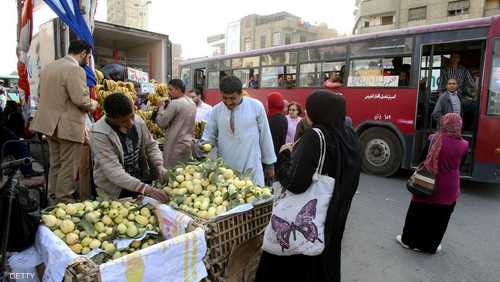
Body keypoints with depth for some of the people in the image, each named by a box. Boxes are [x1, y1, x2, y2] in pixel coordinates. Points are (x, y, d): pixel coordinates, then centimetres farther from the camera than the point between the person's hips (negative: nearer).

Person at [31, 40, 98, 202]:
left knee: (55, 164, 19)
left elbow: (41, 92, 19)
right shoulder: (75, 69, -17)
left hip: (49, 123, 9)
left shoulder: (48, 67, 13)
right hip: (68, 126, -9)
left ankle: (53, 198, 30)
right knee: (68, 167, 1)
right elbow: (80, 99, -24)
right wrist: (92, 105, -5)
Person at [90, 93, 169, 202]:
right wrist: (146, 189, -35)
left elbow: (150, 145, 7)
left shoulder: (137, 120, -8)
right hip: (116, 191, -4)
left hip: (142, 179, 4)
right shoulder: (100, 134, -23)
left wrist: (159, 165, -11)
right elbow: (114, 172, -28)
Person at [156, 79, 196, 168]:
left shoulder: (175, 103, -16)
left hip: (176, 145, -8)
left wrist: (161, 107, 1)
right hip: (188, 143, 8)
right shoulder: (192, 103, 10)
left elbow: (161, 123, -12)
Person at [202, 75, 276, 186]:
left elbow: (265, 136, 1)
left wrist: (269, 163, 7)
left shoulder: (256, 106, -6)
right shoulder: (216, 110, 0)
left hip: (251, 169, -2)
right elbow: (208, 137, 10)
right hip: (225, 169, 2)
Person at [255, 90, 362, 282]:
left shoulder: (315, 136, -24)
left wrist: (285, 155, -10)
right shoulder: (350, 136, -1)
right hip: (335, 215, 8)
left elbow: (295, 183, -27)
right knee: (327, 261, 24)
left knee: (291, 265, 11)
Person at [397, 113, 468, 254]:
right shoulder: (463, 145, -9)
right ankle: (430, 245, 28)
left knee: (419, 213, 14)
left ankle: (409, 240, 26)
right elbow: (460, 162, 8)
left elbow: (423, 158, -3)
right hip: (449, 189, 1)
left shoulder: (434, 139, -13)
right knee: (439, 218, 15)